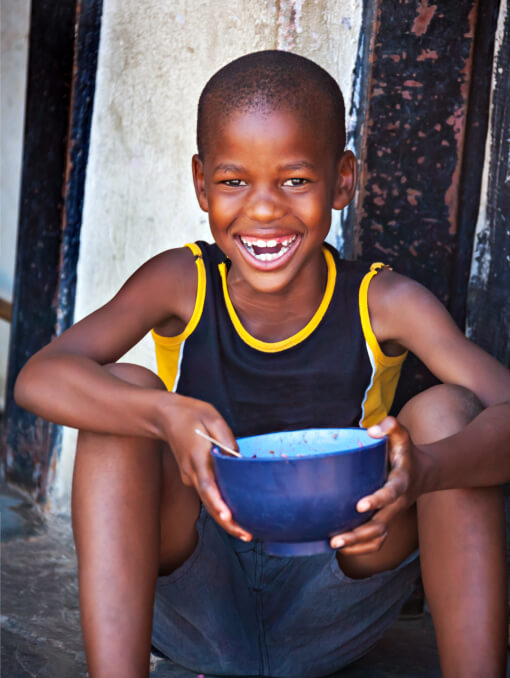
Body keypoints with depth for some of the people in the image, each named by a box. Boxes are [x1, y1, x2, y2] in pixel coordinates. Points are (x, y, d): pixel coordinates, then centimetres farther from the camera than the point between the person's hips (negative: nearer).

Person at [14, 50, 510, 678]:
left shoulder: (382, 304, -11)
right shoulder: (182, 284, -10)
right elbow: (39, 377, -24)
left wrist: (425, 471, -46)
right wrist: (167, 416, -43)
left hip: (331, 620, 0)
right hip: (193, 611, 0)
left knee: (445, 411, -19)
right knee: (123, 393, -22)